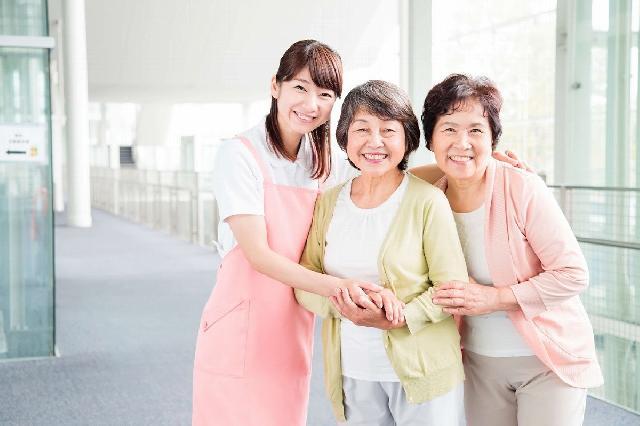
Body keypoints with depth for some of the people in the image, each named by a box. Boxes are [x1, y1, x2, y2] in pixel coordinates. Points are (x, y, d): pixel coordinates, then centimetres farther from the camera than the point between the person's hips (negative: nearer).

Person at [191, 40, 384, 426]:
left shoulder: (320, 159, 6)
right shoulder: (241, 154, -11)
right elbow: (259, 254, -17)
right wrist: (335, 286, -29)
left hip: (293, 334, 5)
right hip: (241, 334, -5)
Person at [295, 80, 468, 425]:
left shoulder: (427, 200, -9)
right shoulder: (328, 203, 4)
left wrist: (396, 318, -22)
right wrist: (347, 301, -15)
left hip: (421, 370, -3)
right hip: (352, 371, 3)